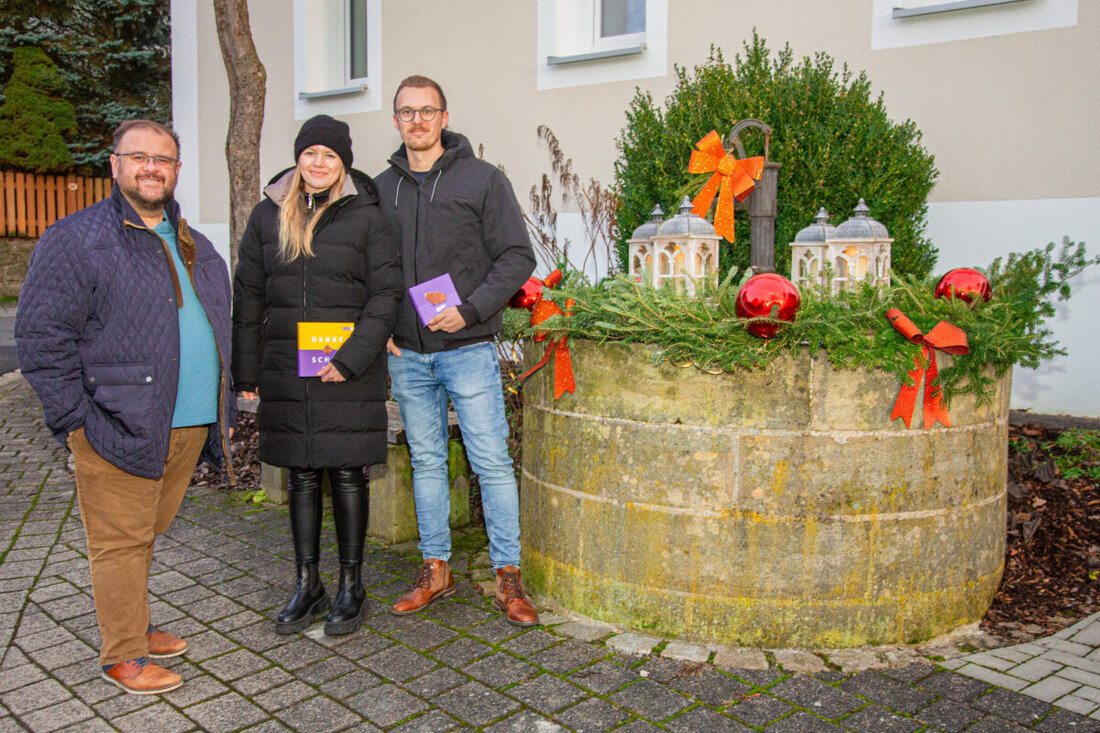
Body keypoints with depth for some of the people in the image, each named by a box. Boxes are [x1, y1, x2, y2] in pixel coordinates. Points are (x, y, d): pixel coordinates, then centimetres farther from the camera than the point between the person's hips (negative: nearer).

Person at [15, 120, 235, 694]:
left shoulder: (195, 246, 17)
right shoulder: (75, 239, -5)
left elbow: (217, 329, 25)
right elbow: (40, 336, -9)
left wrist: (221, 407, 18)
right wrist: (75, 420, -13)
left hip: (191, 426, 6)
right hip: (122, 426, -6)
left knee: (147, 534, 18)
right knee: (121, 541, 2)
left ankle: (133, 624, 34)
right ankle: (123, 654, 16)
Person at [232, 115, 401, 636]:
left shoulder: (365, 217, -2)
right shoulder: (269, 214, 9)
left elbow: (385, 296, -6)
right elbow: (248, 297, 11)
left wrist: (352, 358, -16)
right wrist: (246, 371, 7)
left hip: (349, 372, -3)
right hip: (286, 371, 3)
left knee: (347, 474, 3)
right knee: (300, 476, 10)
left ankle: (351, 588, 17)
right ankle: (308, 586, 22)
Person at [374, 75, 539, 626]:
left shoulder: (483, 179, 0)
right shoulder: (381, 188, 11)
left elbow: (517, 257, -4)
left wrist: (470, 309, -16)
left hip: (467, 349, -4)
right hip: (406, 353, 4)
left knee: (492, 461, -2)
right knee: (426, 462, 12)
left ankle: (507, 577, 10)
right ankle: (436, 569, 24)